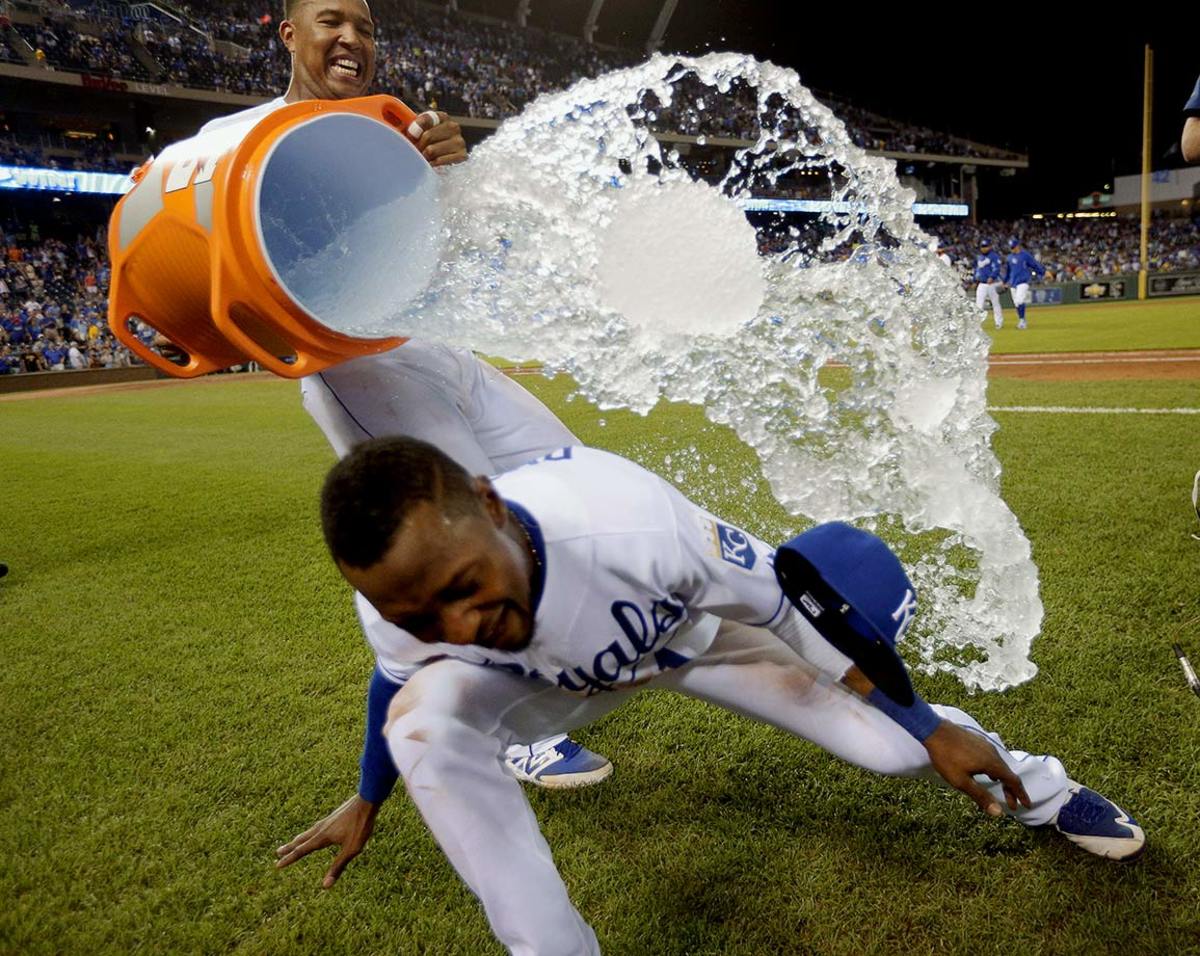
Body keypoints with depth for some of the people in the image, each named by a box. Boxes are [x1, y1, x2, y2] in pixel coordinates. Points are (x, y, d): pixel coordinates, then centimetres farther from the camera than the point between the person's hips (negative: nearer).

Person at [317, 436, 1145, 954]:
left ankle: (1036, 784, 36)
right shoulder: (399, 616, -33)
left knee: (896, 743, -3)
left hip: (690, 632, -1)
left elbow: (785, 608, -27)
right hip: (564, 680, 1)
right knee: (425, 718, -31)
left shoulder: (626, 519, -44)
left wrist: (929, 732, -15)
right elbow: (400, 681, -6)